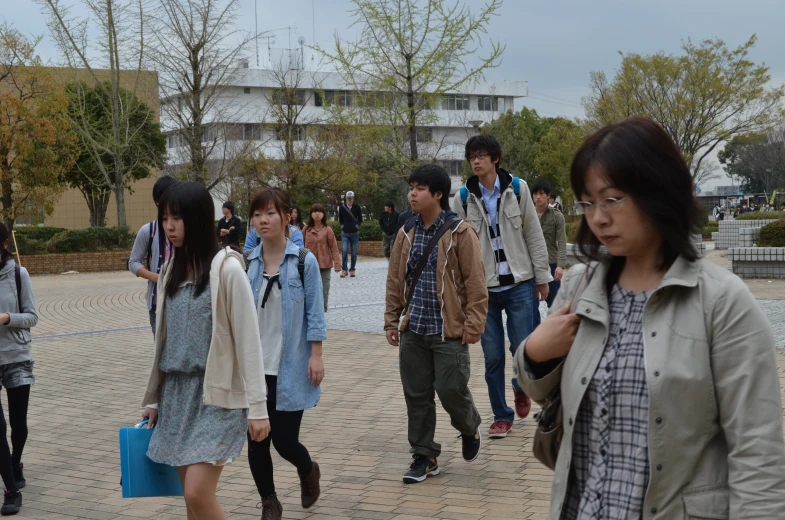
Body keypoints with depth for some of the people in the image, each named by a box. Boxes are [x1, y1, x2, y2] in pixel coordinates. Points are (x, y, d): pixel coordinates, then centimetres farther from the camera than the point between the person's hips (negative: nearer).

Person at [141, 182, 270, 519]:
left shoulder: (227, 268, -11)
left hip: (217, 394, -6)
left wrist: (257, 406, -14)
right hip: (177, 393, 6)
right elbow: (166, 339, 15)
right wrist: (154, 398, 15)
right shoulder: (172, 270, 9)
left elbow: (248, 340, -12)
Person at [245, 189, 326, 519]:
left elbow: (314, 313, -5)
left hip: (290, 368, -3)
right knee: (256, 439, 5)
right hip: (254, 367, 3)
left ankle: (308, 472, 33)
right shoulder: (246, 264, 2)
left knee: (284, 439, -1)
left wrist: (316, 356, -9)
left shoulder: (304, 262, -6)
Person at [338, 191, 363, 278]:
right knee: (345, 251, -12)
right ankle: (344, 270, -4)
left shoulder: (357, 208, 0)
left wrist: (357, 225, -4)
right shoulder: (342, 207, 1)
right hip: (345, 233, 0)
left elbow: (360, 219, 10)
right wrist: (342, 225, 2)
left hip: (354, 233, 0)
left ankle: (352, 270, 14)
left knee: (354, 252, 4)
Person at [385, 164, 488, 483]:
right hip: (413, 329, 5)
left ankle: (469, 430, 29)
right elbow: (395, 280, 13)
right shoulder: (407, 233, 8)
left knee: (451, 390, -4)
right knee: (416, 395, 7)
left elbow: (475, 281, -8)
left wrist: (473, 324, -12)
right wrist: (391, 321, 10)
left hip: (448, 330, -5)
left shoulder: (459, 232, -7)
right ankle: (424, 456, 19)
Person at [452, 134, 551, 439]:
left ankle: (521, 388, 32)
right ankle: (502, 416, 18)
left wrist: (542, 276, 2)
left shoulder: (517, 188, 0)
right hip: (483, 287, 1)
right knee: (492, 356, 4)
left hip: (519, 283, -1)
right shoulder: (463, 197, 1)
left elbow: (534, 235, 3)